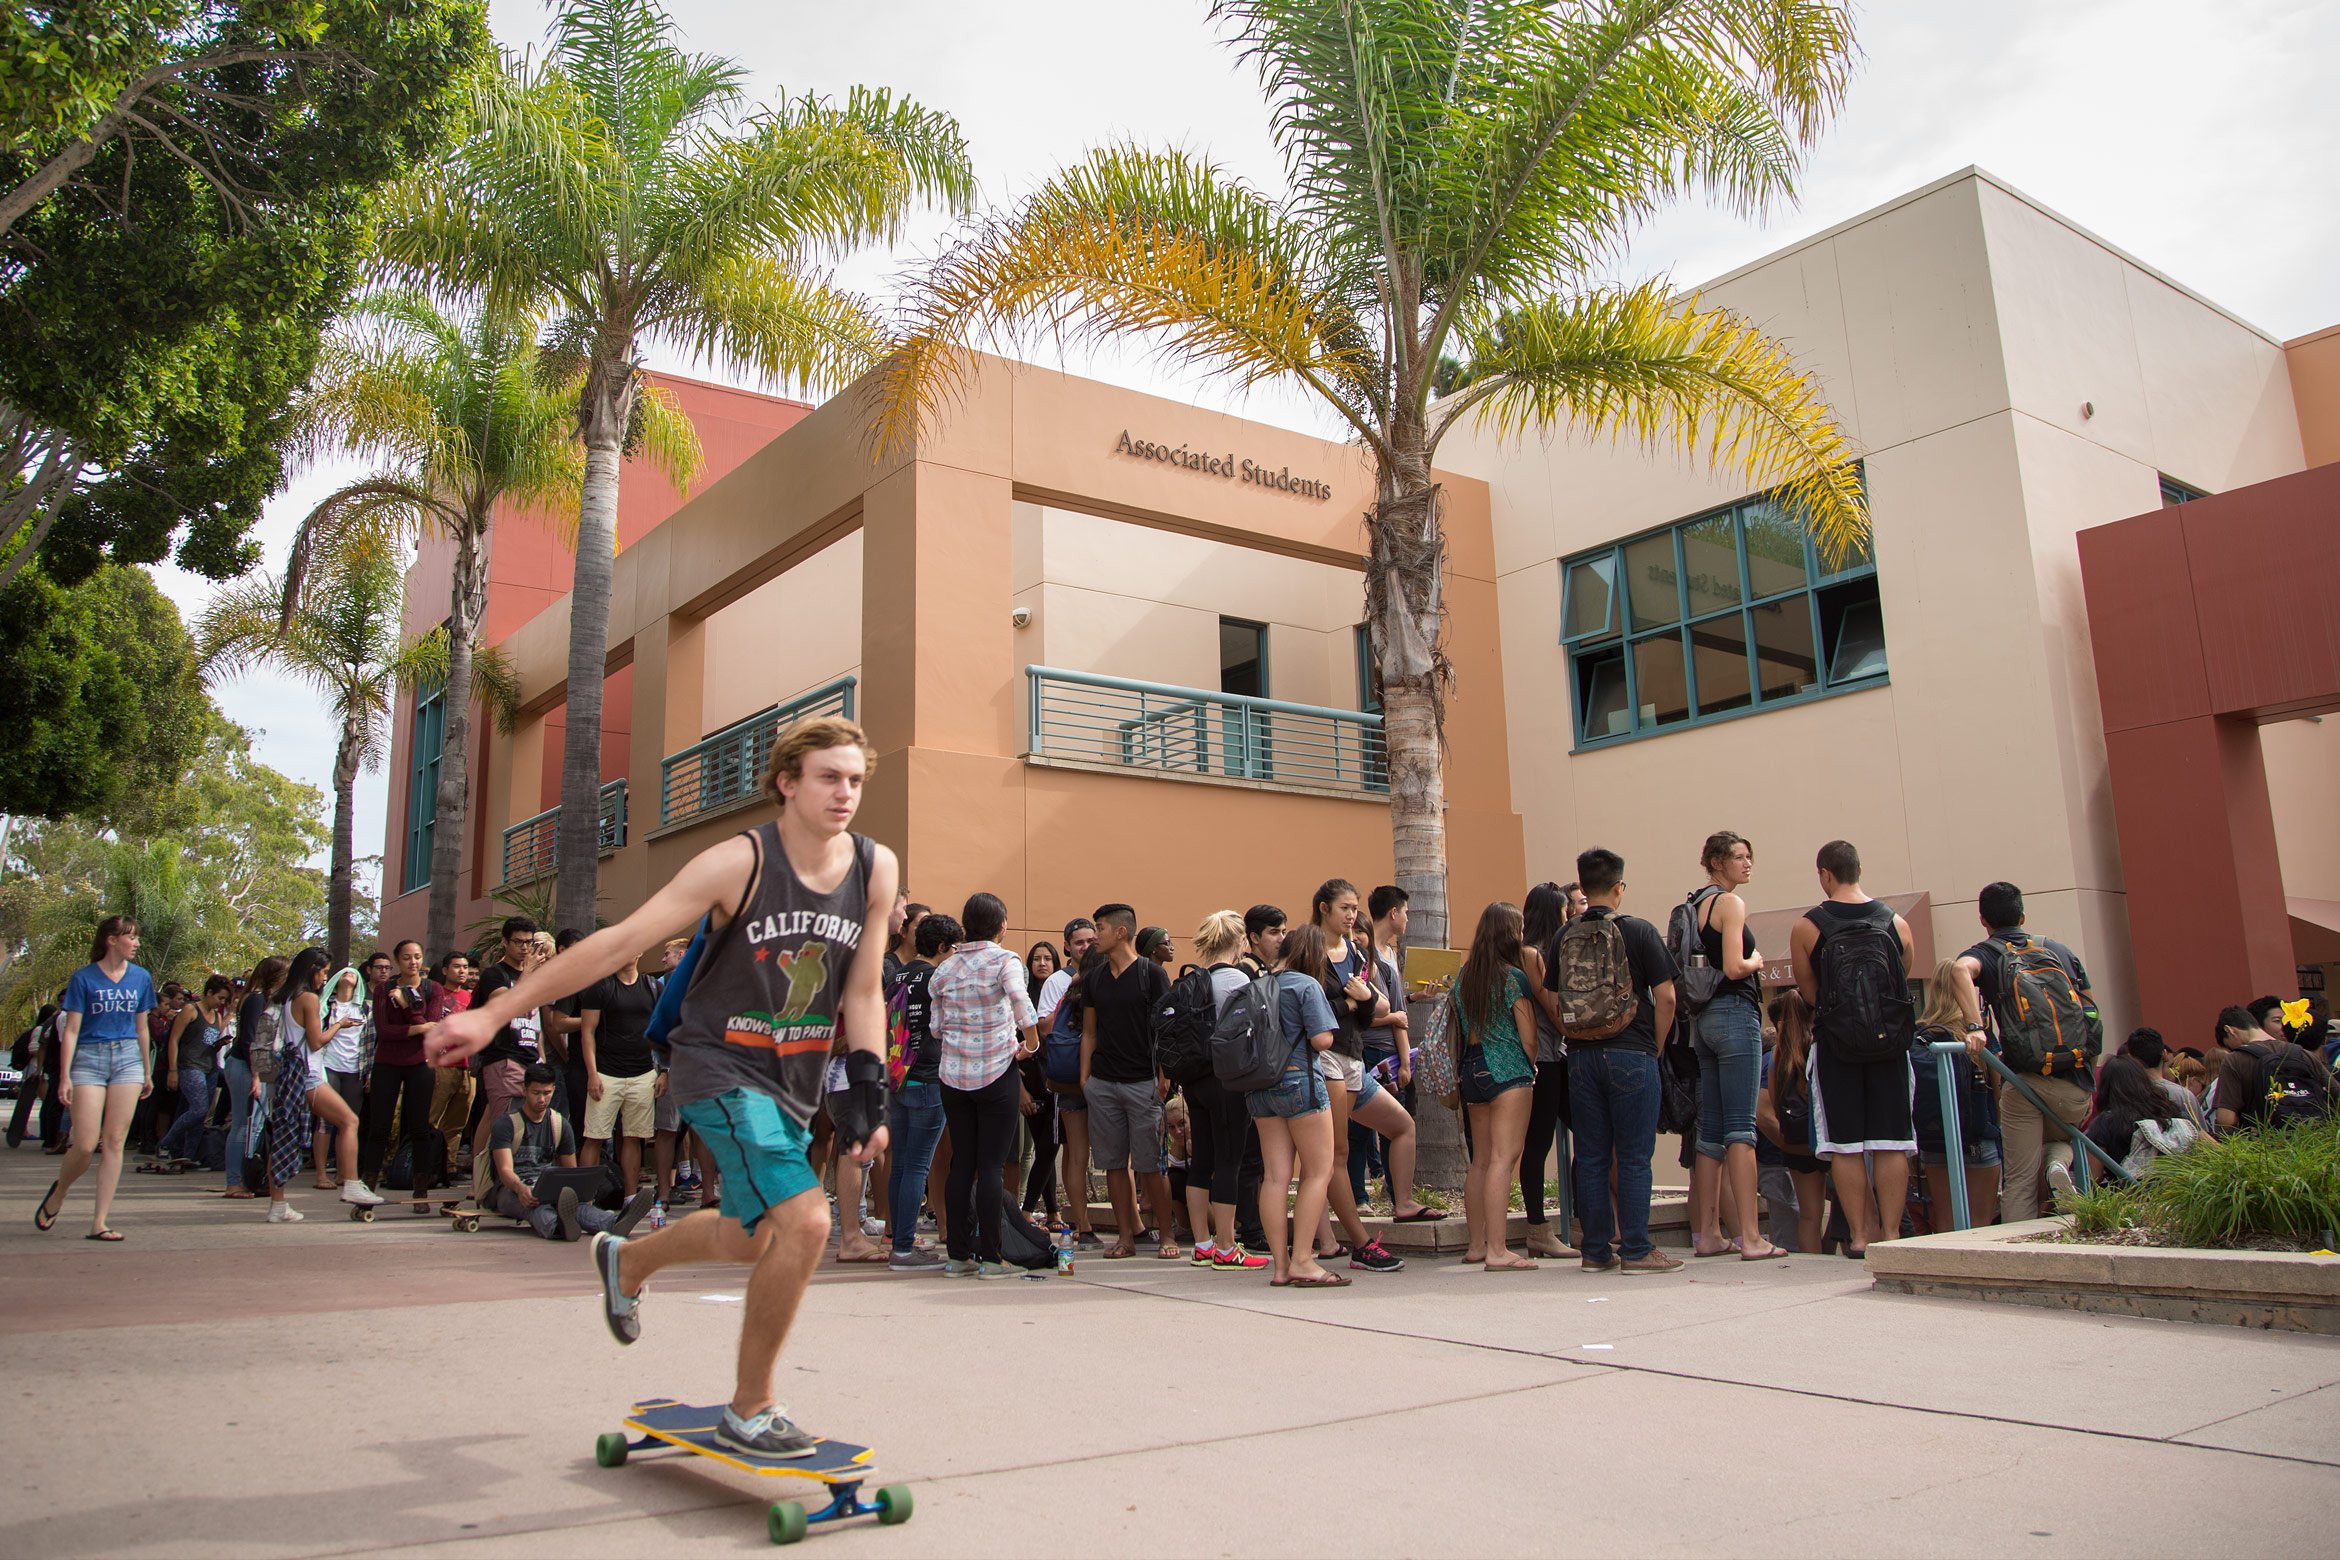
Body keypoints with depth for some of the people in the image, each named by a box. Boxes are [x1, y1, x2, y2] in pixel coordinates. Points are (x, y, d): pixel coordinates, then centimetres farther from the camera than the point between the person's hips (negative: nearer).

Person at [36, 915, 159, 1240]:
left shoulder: (141, 978, 10)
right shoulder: (84, 978, -1)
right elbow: (71, 1030, -2)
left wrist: (146, 1073, 21)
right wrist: (65, 1076, -9)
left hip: (127, 1058, 3)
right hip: (88, 1058, -3)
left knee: (114, 1142, -2)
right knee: (85, 1145, -8)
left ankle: (99, 1222, 1)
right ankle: (58, 1193, 25)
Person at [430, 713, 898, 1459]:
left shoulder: (875, 869, -5)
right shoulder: (739, 863, -19)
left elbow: (862, 994, 4)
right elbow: (619, 941, -20)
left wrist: (865, 1090, -4)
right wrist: (494, 1013, -23)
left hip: (798, 1081, 6)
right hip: (722, 1067, -6)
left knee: (753, 1236, 21)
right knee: (806, 1219, -22)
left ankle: (626, 1260, 53)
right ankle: (749, 1409, -1)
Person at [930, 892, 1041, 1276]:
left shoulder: (945, 968, 6)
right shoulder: (1005, 960, -6)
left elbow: (936, 1027, 5)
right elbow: (1021, 1002, -24)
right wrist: (1031, 1043, -11)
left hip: (954, 1074, 4)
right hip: (996, 1073, -4)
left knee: (961, 1163, 9)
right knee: (991, 1165, -1)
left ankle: (959, 1255, 11)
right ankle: (990, 1258, 0)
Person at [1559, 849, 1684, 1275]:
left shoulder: (1564, 936, 7)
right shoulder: (1639, 931, -4)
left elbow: (1553, 998, 8)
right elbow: (1665, 996, -6)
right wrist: (1655, 1047, 5)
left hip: (1581, 1058, 4)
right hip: (1631, 1055, -4)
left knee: (1591, 1157, 8)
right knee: (1633, 1156, 0)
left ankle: (1596, 1251, 12)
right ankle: (1635, 1251, 1)